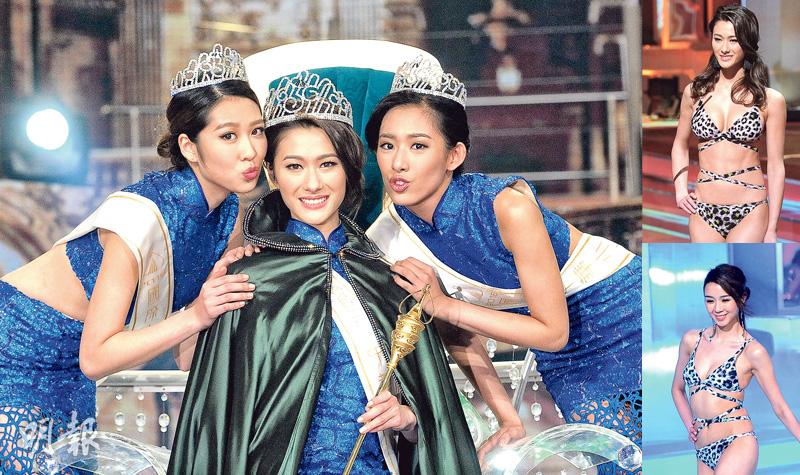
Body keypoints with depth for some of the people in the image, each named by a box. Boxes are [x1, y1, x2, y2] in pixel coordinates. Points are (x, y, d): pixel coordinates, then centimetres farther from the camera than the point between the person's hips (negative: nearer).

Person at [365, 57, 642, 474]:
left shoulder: (508, 205, -32)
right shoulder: (391, 239, -16)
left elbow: (553, 331, -24)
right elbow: (459, 340, -2)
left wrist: (444, 305, -28)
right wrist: (510, 421, -8)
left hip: (619, 310, -4)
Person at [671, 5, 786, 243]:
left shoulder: (770, 100, -1)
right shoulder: (695, 92, 6)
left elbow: (776, 165, 0)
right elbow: (680, 144, 20)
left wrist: (772, 229, -2)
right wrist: (680, 188, 5)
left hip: (750, 213, -3)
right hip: (703, 211, 3)